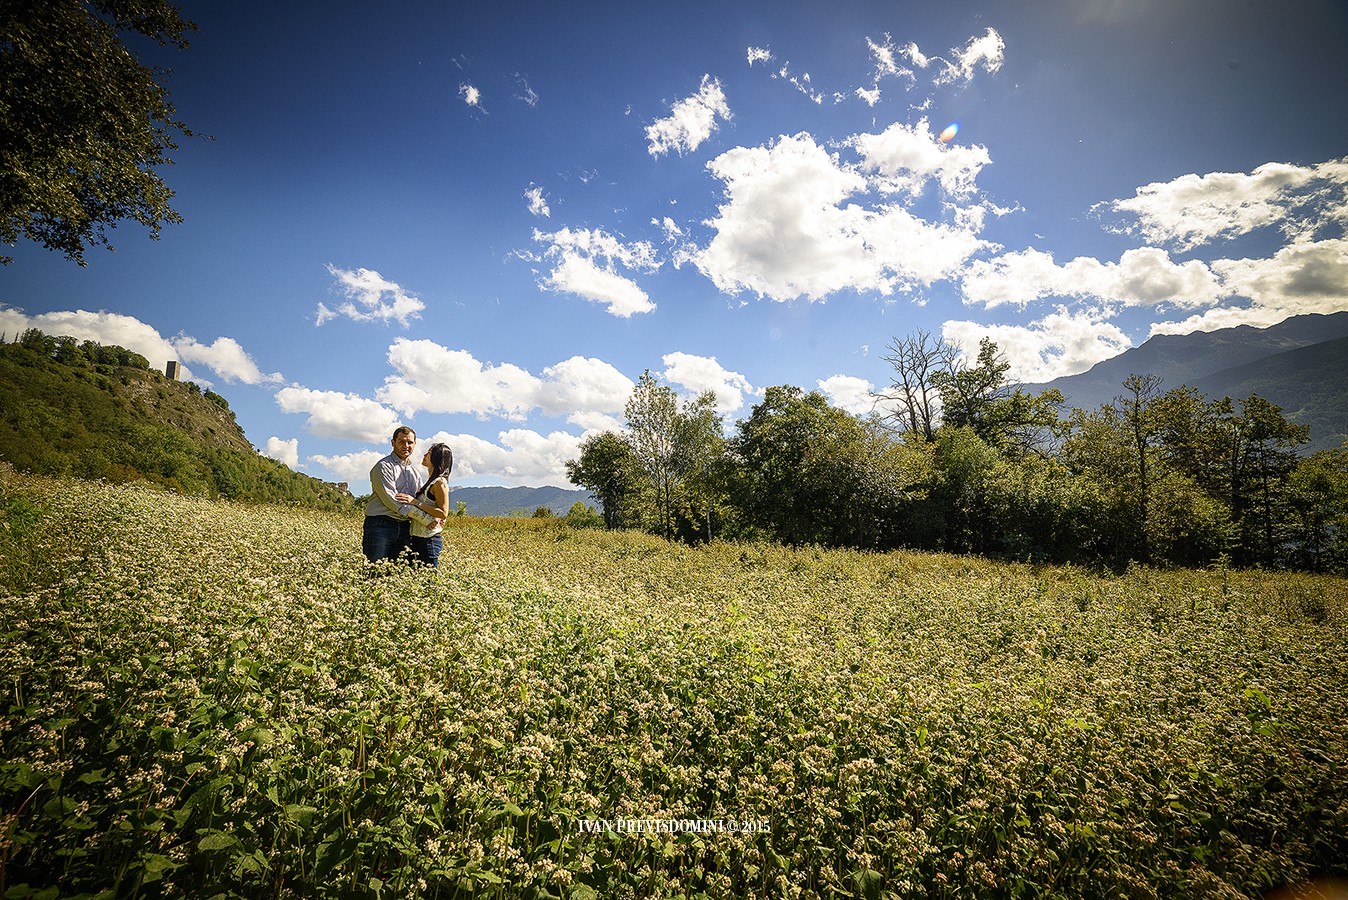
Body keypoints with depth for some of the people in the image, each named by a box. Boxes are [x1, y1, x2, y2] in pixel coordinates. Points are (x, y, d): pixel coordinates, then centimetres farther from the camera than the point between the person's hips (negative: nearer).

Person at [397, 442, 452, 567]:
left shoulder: (440, 482, -12)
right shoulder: (431, 482, 16)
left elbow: (443, 513, -19)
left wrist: (415, 502, -20)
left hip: (429, 540, -9)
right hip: (419, 538, 9)